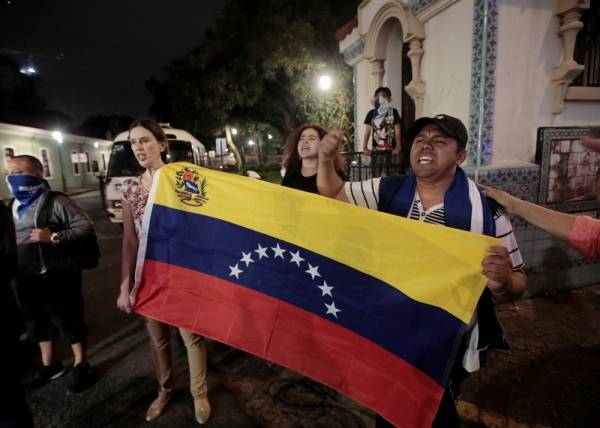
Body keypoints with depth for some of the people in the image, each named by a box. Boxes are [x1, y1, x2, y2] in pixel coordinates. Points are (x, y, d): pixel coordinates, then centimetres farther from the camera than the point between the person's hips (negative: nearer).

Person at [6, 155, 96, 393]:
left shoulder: (55, 202, -11)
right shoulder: (13, 206, 10)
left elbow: (86, 226, -14)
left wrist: (54, 237, -23)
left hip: (57, 276, -7)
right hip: (26, 278, 7)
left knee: (67, 320, 4)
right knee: (36, 322, 19)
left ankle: (80, 366, 21)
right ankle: (49, 364, 39)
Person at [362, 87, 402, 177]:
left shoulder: (393, 112, 3)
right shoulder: (371, 113, 8)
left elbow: (397, 131, 2)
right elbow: (367, 131, 10)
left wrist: (398, 147, -6)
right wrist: (364, 147, 2)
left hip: (390, 151, -2)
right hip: (376, 151, 2)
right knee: (375, 176, 5)